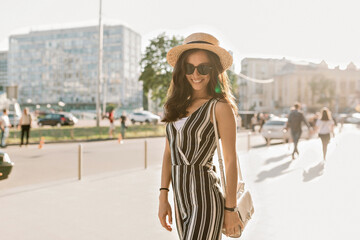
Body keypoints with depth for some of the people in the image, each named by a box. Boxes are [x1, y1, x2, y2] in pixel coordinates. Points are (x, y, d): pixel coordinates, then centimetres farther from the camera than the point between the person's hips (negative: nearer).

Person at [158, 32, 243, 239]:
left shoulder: (220, 107, -9)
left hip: (205, 200, -6)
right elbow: (169, 153, 10)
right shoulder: (178, 106, 8)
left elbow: (231, 161, -9)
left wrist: (230, 209, -7)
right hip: (181, 200, 6)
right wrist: (163, 196, 7)